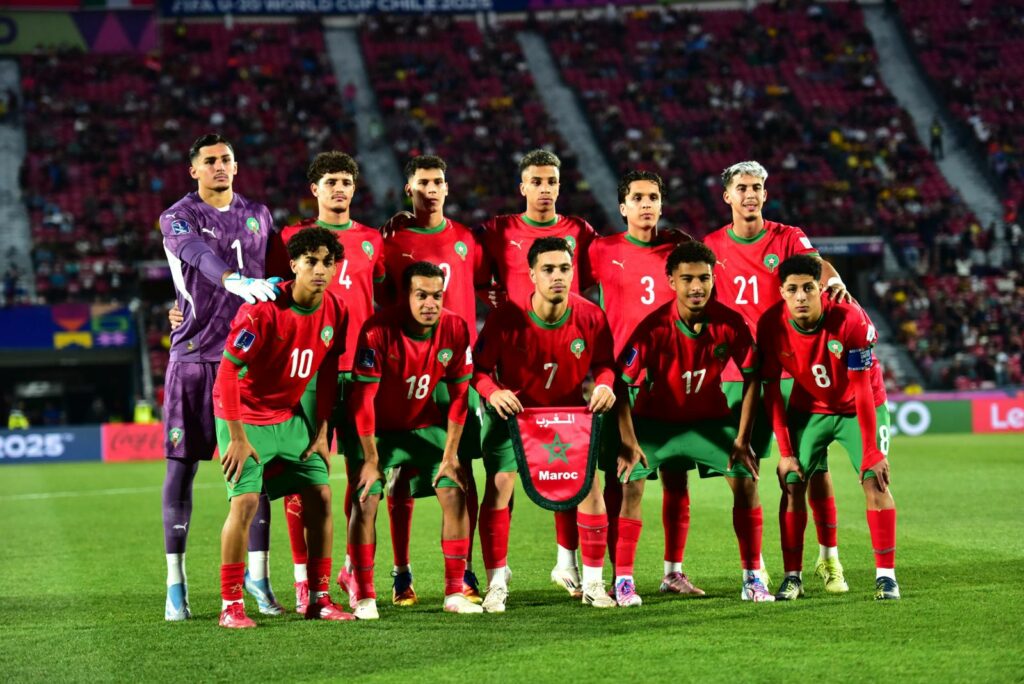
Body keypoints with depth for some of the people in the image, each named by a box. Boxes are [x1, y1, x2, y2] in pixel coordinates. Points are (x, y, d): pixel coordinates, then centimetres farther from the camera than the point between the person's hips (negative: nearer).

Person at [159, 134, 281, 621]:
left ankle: (257, 574, 10)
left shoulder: (257, 215, 14)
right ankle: (176, 583, 3)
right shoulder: (178, 218, -3)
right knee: (182, 463, -2)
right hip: (193, 356, -4)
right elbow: (201, 256, -24)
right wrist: (237, 282, -41)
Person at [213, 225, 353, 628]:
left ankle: (319, 598, 12)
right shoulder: (264, 310, -23)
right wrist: (237, 437, -20)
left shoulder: (335, 312, -4)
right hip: (245, 416, -6)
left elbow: (327, 374, 8)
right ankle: (231, 605, -8)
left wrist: (321, 432, 5)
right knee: (245, 501, -16)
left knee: (320, 495, 2)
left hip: (290, 417, 6)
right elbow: (227, 371, -20)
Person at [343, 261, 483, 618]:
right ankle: (364, 598, -5)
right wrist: (371, 459, -20)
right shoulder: (378, 330, -27)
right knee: (365, 501, -15)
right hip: (377, 427, -4)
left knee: (455, 492, -6)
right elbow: (363, 398, -22)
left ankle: (455, 592, 3)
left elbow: (459, 394, -6)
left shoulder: (455, 330, -16)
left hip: (424, 424, 4)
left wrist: (450, 455, -6)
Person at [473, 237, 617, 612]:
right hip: (514, 410, -2)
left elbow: (604, 363, -2)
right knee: (499, 486, -11)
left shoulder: (591, 317, -18)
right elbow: (479, 368, -15)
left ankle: (593, 583, 7)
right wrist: (492, 392, -35)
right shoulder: (507, 317, -25)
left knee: (590, 485, -6)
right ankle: (496, 585, 1)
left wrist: (604, 385, -23)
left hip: (571, 412, 2)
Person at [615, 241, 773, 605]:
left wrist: (742, 440, -10)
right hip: (654, 419, -2)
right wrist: (628, 444, -27)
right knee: (631, 482, -20)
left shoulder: (730, 323, -18)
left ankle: (752, 579, 1)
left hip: (709, 418, 2)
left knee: (745, 479, -10)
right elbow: (620, 384, -22)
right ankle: (623, 581, -9)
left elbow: (751, 377, -7)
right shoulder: (654, 327, -25)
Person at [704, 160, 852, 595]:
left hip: (792, 369, -1)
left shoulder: (788, 238, 2)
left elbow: (814, 263, -17)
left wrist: (833, 281, -39)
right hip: (737, 375, 1)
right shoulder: (712, 247, 8)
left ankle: (829, 559, 6)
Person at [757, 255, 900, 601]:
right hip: (808, 409, 2)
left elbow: (863, 391, -23)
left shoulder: (850, 320, -30)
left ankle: (886, 574, -9)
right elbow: (771, 391, -11)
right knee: (792, 483, -9)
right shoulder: (772, 325, -21)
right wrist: (785, 452, -12)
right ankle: (792, 576, 0)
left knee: (875, 480, -15)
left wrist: (871, 452, -23)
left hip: (859, 409, -2)